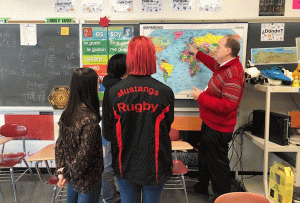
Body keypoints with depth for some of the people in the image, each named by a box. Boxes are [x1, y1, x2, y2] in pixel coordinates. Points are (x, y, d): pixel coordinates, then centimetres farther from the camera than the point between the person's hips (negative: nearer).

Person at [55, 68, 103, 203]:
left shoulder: (67, 113, -5)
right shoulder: (90, 118, -27)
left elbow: (60, 144, 1)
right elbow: (84, 154, -25)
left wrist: (61, 171, 3)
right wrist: (68, 175, -12)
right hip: (87, 180, -7)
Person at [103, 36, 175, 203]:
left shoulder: (114, 92, -13)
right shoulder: (165, 92, -17)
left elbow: (108, 134, -3)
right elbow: (167, 129, -3)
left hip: (125, 166, 1)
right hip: (154, 167, -1)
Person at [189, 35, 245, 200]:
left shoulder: (233, 74, -27)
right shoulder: (225, 66, 5)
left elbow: (227, 105, -31)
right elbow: (214, 65, 30)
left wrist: (201, 97, -23)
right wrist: (197, 53, 36)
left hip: (218, 130, -11)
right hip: (210, 124, 11)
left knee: (218, 164, 4)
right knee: (204, 158, 26)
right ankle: (201, 188, 47)